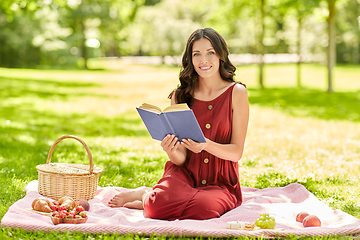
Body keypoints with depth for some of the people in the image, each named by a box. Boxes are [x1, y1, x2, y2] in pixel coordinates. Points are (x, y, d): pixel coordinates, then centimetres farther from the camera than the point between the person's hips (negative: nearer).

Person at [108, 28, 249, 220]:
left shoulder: (237, 93, -3)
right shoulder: (181, 95, 3)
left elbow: (237, 152, -6)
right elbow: (180, 159, 0)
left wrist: (206, 144, -25)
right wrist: (171, 152, -24)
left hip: (220, 181, 0)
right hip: (185, 173, 0)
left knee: (205, 207, -36)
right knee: (159, 204, -34)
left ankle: (147, 198, -8)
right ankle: (148, 195, 3)